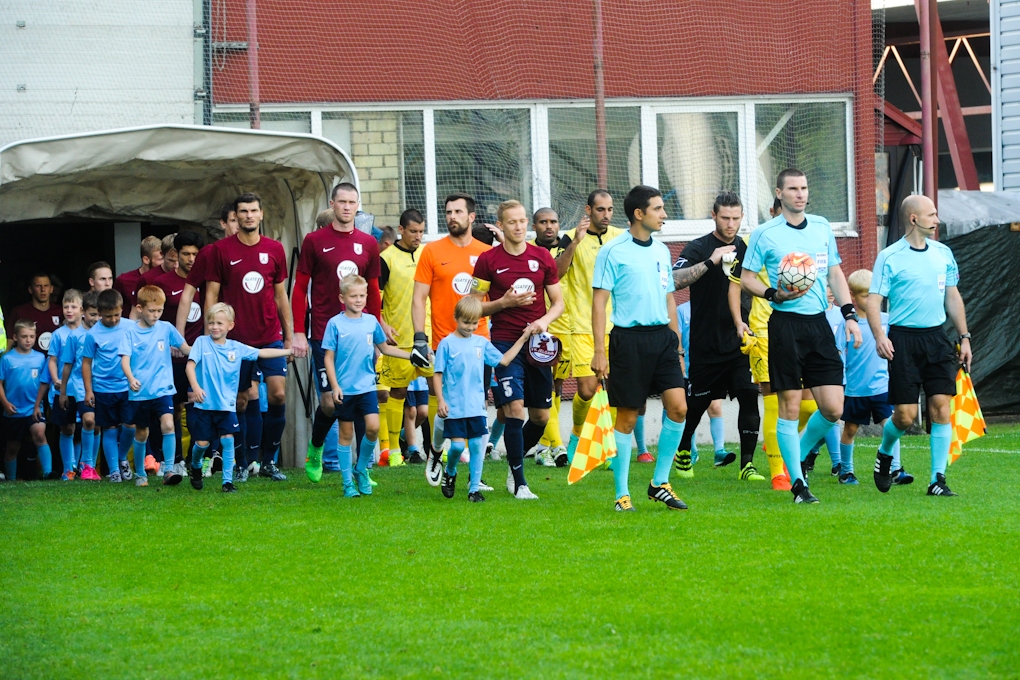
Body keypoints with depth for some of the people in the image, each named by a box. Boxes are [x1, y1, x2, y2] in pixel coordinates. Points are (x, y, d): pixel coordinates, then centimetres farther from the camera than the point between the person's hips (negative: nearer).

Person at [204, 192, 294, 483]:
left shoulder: (274, 249, 7)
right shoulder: (221, 250, 0)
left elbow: (280, 295, 13)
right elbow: (211, 294, 1)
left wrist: (289, 334, 12)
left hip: (270, 336, 2)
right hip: (236, 339, -2)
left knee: (278, 394, -7)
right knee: (241, 402, 1)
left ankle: (268, 461, 5)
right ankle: (241, 464, 12)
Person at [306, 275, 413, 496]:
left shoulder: (371, 321, 5)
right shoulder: (335, 324, -5)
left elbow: (385, 348, 18)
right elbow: (329, 357, -4)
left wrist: (411, 356, 10)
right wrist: (334, 386, -11)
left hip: (366, 386, 3)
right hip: (344, 389, -2)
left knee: (373, 427, -12)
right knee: (346, 433, 4)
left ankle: (361, 470, 10)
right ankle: (348, 482, 13)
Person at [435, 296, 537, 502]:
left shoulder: (481, 343, 9)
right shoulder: (447, 344, -3)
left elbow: (504, 360, 13)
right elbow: (438, 374, -2)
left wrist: (523, 338, 11)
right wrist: (440, 400, -9)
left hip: (476, 406, 4)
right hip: (454, 407, -4)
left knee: (477, 445, 1)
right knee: (457, 445, -8)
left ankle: (475, 489, 8)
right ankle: (450, 472, 23)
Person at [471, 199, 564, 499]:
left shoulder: (542, 257, 6)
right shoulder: (488, 260, -1)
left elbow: (558, 302, 11)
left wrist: (544, 321, -8)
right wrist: (504, 302, -13)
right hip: (505, 344, -4)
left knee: (540, 416, 6)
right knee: (514, 409, -13)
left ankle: (515, 463, 31)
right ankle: (519, 483, -6)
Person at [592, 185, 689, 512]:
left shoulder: (661, 251, 14)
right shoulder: (613, 251, -5)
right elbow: (599, 301, -6)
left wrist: (677, 347, 20)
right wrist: (599, 351, -11)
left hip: (662, 336, 6)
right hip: (629, 340, -6)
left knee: (678, 407, -6)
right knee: (627, 418, -1)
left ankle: (659, 483, 7)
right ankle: (622, 494, 8)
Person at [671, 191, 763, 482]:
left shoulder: (745, 248, 8)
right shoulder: (699, 248, -7)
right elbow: (674, 280, -22)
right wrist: (710, 262, -30)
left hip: (739, 342, 3)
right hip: (707, 344, -3)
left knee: (749, 397, -9)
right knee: (697, 403, 8)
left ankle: (747, 463, -6)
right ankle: (683, 451, 32)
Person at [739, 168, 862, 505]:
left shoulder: (821, 227, 12)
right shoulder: (764, 234, -2)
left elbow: (835, 274, 18)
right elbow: (746, 277, 2)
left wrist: (849, 315, 9)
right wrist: (774, 294, -15)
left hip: (818, 323, 4)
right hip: (786, 323, -4)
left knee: (833, 408, -1)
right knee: (789, 405, -4)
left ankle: (798, 455, 23)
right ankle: (797, 482, 5)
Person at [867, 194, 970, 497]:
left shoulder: (943, 253, 11)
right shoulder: (889, 257, -4)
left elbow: (952, 297, 19)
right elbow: (874, 300, -7)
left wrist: (964, 338, 15)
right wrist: (879, 335, -22)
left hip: (936, 336, 4)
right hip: (903, 339, -4)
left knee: (941, 407, -7)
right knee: (905, 414, -6)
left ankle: (938, 479, -2)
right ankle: (885, 454, 26)